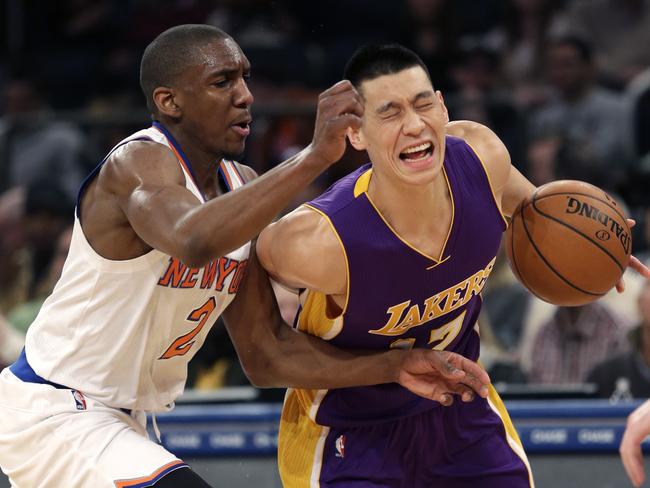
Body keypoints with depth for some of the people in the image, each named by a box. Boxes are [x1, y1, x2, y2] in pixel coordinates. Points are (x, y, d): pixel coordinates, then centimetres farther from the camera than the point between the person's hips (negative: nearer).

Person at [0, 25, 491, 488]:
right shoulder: (139, 163, -22)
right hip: (54, 414, -10)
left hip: (123, 422, 10)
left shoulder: (241, 190, 4)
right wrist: (315, 156, -47)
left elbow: (266, 354, 3)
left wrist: (396, 367, -7)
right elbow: (194, 241, -47)